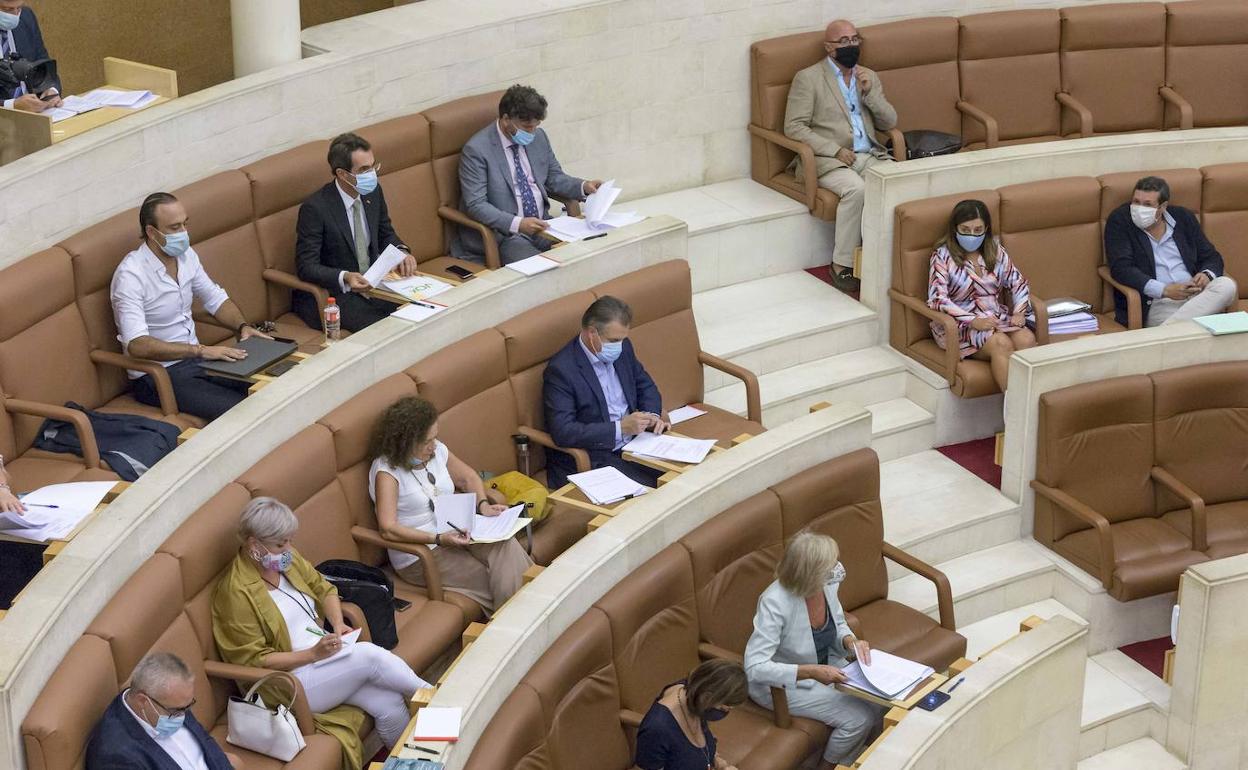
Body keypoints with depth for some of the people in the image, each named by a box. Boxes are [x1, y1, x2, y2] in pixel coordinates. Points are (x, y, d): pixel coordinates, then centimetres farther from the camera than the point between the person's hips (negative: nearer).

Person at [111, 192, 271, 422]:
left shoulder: (186, 255, 3)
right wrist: (201, 350, -33)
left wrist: (243, 326, -3)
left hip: (195, 359, 7)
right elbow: (136, 345, -30)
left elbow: (216, 299, 17)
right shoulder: (130, 275, -20)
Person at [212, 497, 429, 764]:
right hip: (290, 678, -7)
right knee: (368, 655, -25)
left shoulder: (287, 559, 3)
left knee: (389, 704, -15)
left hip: (324, 656, 7)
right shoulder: (236, 592, -18)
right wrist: (313, 654, -23)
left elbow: (324, 589, 16)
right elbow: (254, 659, -17)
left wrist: (337, 623, -4)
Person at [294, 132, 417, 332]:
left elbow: (386, 234, 17)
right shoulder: (315, 208, -19)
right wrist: (344, 278, -34)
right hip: (330, 294, -7)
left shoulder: (373, 192, 1)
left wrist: (401, 252, -6)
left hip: (372, 284, 7)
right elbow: (306, 266, -17)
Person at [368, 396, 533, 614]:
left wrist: (483, 505, -1)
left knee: (505, 545, -22)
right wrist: (439, 539, -30)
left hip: (456, 533, 6)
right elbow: (388, 528, -24)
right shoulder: (387, 470, -16)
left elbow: (468, 478, 20)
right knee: (490, 580, -23)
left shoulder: (436, 451, 5)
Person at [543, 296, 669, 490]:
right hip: (592, 459, -7)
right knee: (649, 489, -25)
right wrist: (620, 428, -24)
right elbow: (562, 431, -21)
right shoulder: (561, 369, -16)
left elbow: (646, 387, 21)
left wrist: (652, 416, -2)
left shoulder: (622, 349, 6)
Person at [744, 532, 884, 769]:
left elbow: (837, 624, 6)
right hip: (783, 682, -7)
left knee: (878, 705, -6)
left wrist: (850, 641, -17)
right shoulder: (775, 603, -34)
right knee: (858, 718, -15)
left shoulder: (828, 583, -15)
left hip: (826, 665, 7)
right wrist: (811, 672, -39)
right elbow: (755, 668, -34)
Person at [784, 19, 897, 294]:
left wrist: (870, 92, -3)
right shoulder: (808, 78, 2)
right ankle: (842, 265, -24)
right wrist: (835, 150, -15)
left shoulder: (869, 77, 19)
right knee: (857, 189, -35)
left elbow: (889, 122, 15)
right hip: (828, 160, -5)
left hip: (869, 156, 5)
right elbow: (793, 127, -6)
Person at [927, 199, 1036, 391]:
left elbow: (1018, 283, 17)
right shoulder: (943, 256, -5)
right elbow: (938, 299, -14)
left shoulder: (996, 250, 10)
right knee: (1002, 344, -33)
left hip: (997, 316, 5)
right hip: (961, 324, -5)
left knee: (1027, 339, -27)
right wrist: (973, 321, -23)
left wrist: (1019, 312, -3)